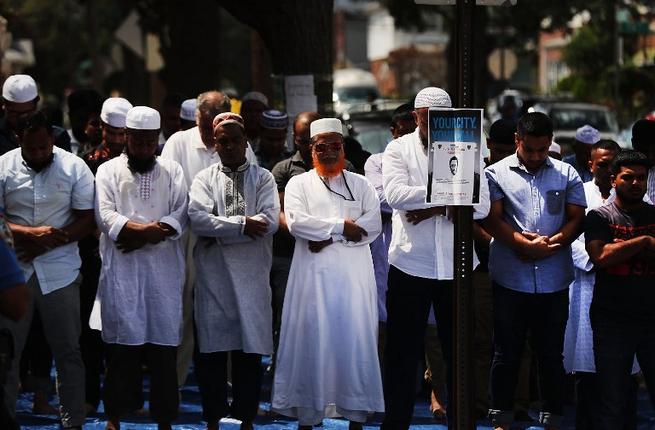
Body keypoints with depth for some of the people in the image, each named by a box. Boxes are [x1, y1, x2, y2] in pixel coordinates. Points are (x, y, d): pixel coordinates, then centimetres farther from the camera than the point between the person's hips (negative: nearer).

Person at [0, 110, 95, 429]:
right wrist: (32, 233, -18)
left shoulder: (74, 168, 0)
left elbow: (86, 221, -1)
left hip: (59, 271, 0)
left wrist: (48, 242, -13)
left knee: (68, 351, 3)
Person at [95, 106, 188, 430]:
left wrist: (142, 235, -12)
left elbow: (181, 214, 2)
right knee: (122, 342, -3)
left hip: (163, 267, 1)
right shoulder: (109, 171, 10)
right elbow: (106, 215, -4)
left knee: (164, 342, 0)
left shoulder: (171, 171, 15)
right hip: (121, 269, -1)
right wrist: (146, 229, -16)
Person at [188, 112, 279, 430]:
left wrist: (221, 228, -9)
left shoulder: (263, 178, 9)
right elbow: (198, 219, -8)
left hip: (251, 276, 0)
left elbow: (269, 222, -7)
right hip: (213, 275, 0)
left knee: (250, 350, 2)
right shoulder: (204, 178, 10)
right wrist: (242, 225, -13)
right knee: (212, 350, 2)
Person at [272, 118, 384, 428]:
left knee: (355, 341, -2)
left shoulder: (360, 185, 14)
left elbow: (373, 225, -1)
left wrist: (328, 236, -11)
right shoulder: (299, 184, 10)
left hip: (353, 276, 1)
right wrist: (342, 226, -9)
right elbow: (296, 222, -7)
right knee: (312, 341, -3)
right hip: (314, 275, -1)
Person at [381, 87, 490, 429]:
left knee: (457, 350, 9)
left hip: (455, 266, 2)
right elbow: (395, 194, -15)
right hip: (410, 263, -2)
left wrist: (435, 209, -15)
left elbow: (481, 205, -4)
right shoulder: (398, 149, 2)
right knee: (403, 351, 4)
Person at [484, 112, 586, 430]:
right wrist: (523, 243, -19)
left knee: (551, 353, 8)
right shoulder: (497, 174, 3)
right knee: (507, 352, 6)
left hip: (554, 280, 1)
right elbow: (492, 220, -4)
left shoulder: (566, 174, 8)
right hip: (510, 279, -1)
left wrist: (551, 244, -13)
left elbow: (576, 219, 4)